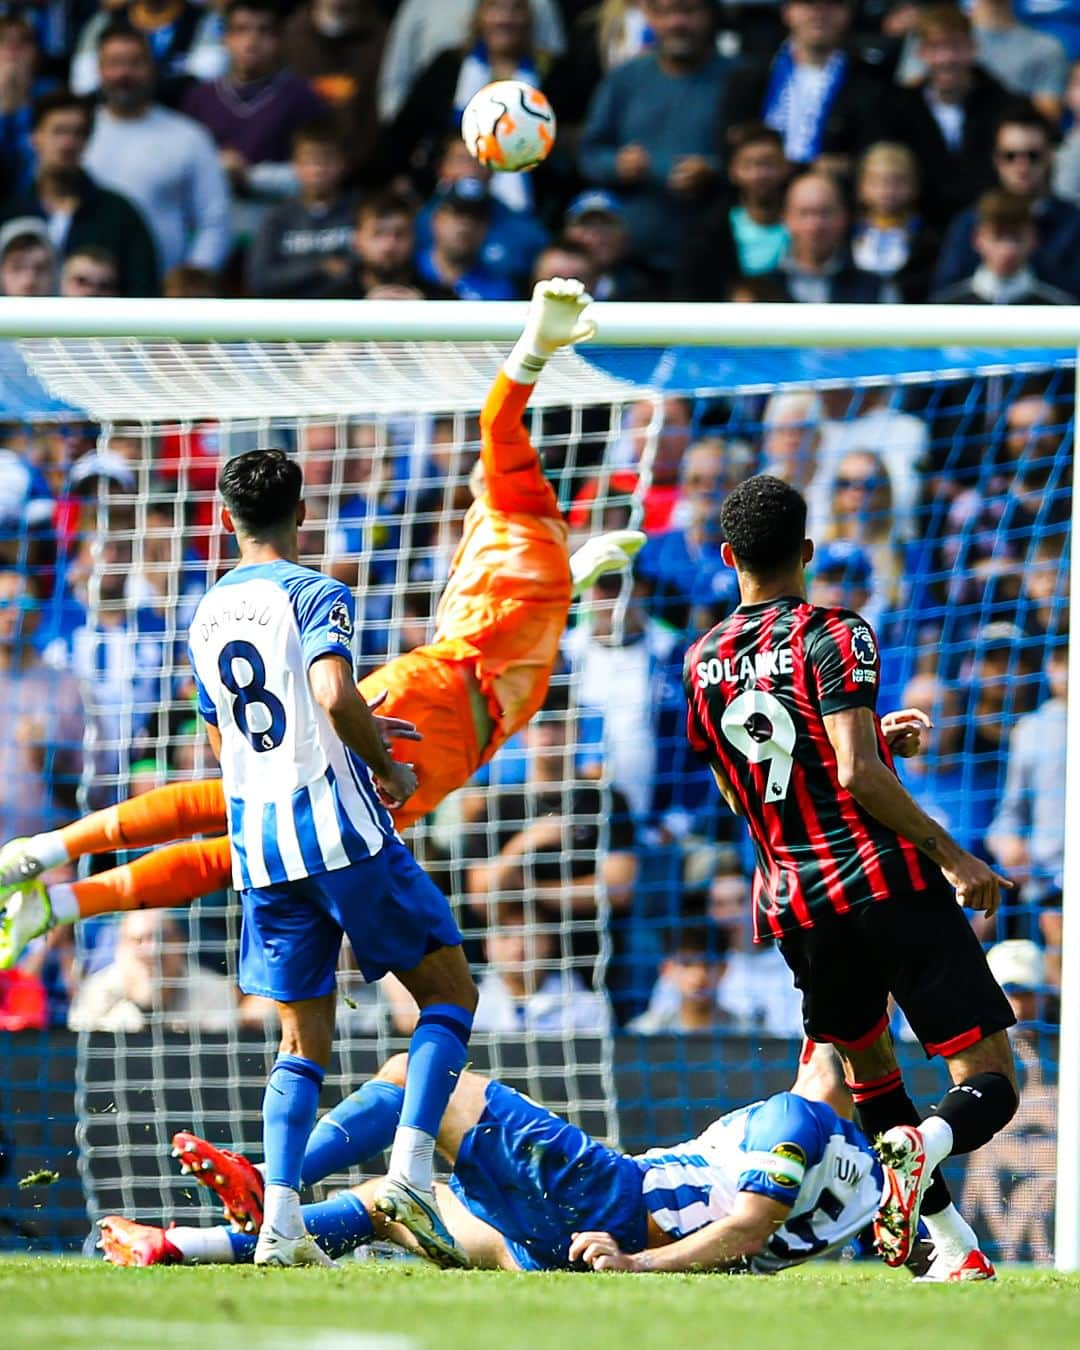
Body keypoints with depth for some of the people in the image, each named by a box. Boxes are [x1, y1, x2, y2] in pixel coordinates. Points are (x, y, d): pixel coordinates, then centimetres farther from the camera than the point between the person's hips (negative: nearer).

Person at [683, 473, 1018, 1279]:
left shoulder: (703, 662, 12)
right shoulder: (833, 637, -7)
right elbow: (857, 775, -17)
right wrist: (952, 855, -10)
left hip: (794, 903, 5)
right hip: (889, 881, -5)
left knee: (867, 1065, 26)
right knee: (990, 1085, -5)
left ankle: (951, 1244, 16)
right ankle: (927, 1144, -38)